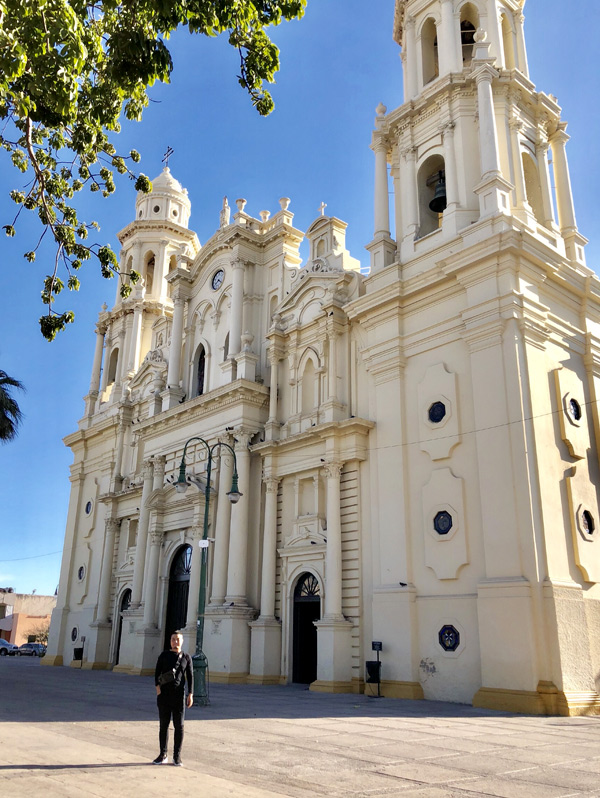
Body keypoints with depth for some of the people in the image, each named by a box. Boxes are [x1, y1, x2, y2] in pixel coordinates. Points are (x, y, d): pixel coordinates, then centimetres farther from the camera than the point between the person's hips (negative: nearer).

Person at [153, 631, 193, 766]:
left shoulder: (186, 657, 5)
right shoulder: (164, 655, 6)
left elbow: (190, 677, 4)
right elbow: (157, 673, 2)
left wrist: (190, 695, -3)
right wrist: (158, 687, -13)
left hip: (179, 695, -1)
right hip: (164, 694, 1)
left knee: (179, 726, 1)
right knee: (163, 725, 6)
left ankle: (177, 756, 12)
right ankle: (163, 755, 17)